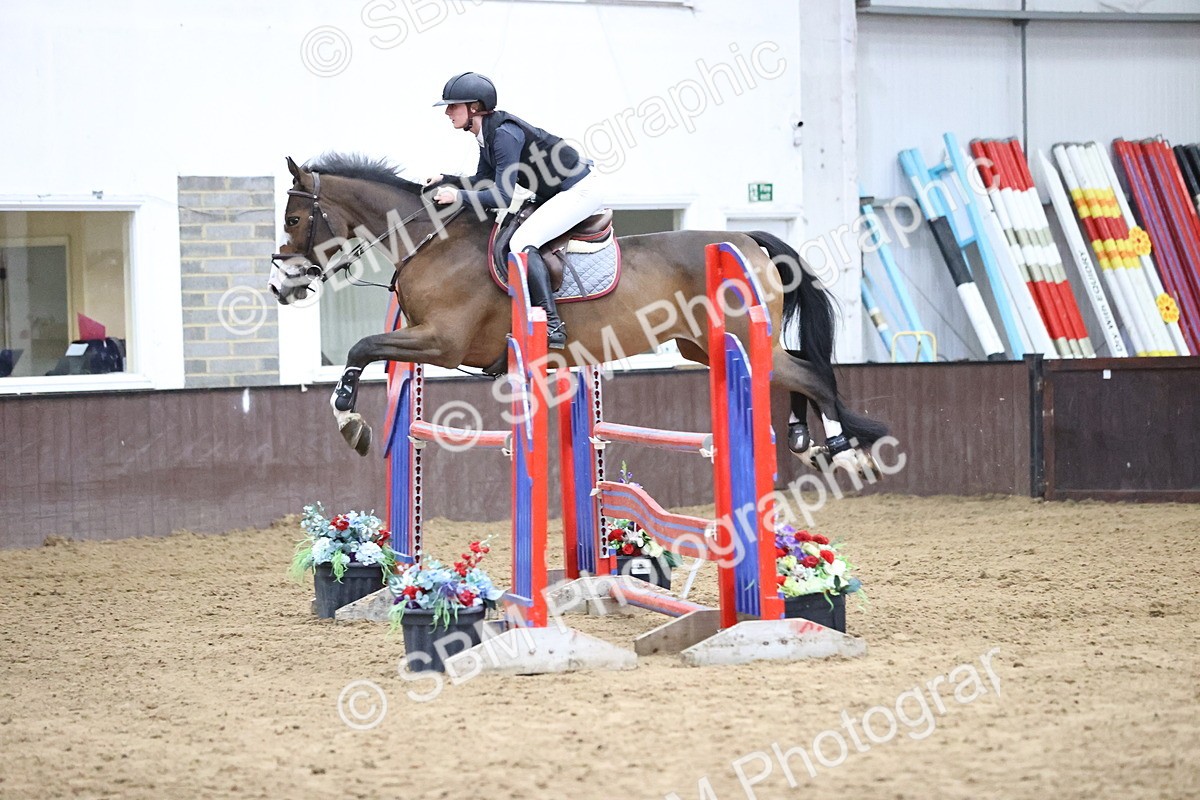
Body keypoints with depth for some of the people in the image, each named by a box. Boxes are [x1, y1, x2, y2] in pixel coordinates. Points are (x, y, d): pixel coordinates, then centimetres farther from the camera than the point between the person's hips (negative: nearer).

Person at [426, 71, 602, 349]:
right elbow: (483, 181, 15)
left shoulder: (504, 133, -25)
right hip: (557, 194, 11)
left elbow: (502, 197, -28)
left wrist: (458, 196, -25)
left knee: (522, 242, -22)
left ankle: (553, 326, -25)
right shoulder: (487, 133, 5)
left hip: (578, 191, -11)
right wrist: (446, 180, 2)